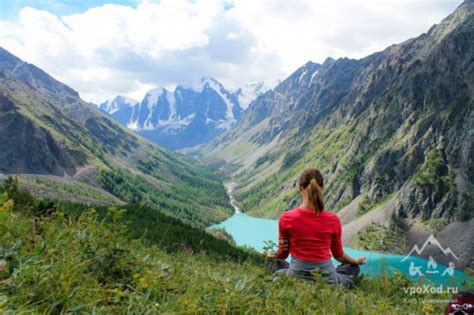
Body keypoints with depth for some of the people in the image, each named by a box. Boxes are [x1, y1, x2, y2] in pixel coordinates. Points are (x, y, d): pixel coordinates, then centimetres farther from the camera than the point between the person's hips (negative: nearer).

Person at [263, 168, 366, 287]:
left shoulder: (286, 218, -13)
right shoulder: (333, 220, -11)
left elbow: (283, 253, 1)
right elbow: (338, 255, 6)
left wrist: (270, 255, 25)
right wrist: (356, 261, 28)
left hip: (296, 276, -1)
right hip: (327, 277, 1)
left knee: (271, 261, 29)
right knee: (354, 268, 30)